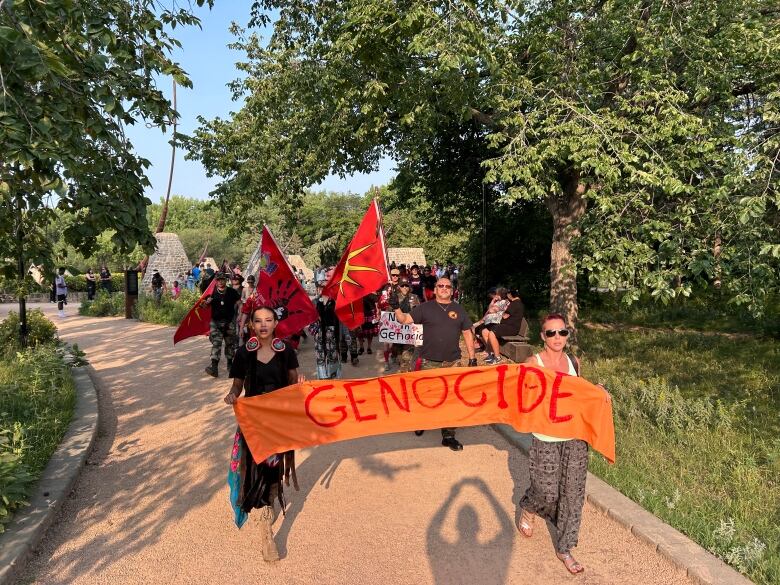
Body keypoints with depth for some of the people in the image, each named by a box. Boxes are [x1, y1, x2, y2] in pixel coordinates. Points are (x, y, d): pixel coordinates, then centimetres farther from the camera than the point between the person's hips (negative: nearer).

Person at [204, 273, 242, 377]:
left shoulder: (232, 292, -4)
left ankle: (230, 363, 30)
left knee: (230, 343, 12)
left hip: (229, 322, 1)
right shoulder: (212, 293, -2)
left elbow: (239, 303, 5)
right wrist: (207, 302, -16)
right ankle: (214, 367, -19)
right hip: (216, 322, -1)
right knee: (216, 343, -12)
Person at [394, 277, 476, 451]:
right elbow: (404, 319, -1)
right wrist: (396, 307, -19)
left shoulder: (459, 310, 9)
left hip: (452, 363, 2)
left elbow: (467, 334, 12)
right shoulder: (425, 308, 3)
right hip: (429, 362, -1)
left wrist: (472, 358, 8)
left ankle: (448, 435, 14)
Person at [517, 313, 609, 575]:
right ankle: (527, 508, 40)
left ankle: (564, 548, 26)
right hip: (546, 439, -4)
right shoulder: (533, 363, -10)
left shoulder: (574, 362, 3)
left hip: (575, 437, 4)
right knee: (547, 492, 3)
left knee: (572, 493, 8)